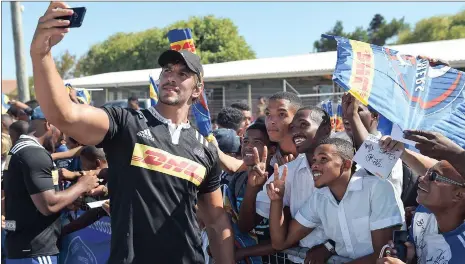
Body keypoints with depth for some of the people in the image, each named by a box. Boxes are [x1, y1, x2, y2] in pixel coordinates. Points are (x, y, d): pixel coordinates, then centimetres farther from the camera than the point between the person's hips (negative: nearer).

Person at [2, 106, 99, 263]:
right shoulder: (35, 153, -18)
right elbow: (48, 205, -23)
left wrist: (70, 199, 11)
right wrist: (82, 186, -10)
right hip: (35, 251, -9)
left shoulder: (17, 150, 12)